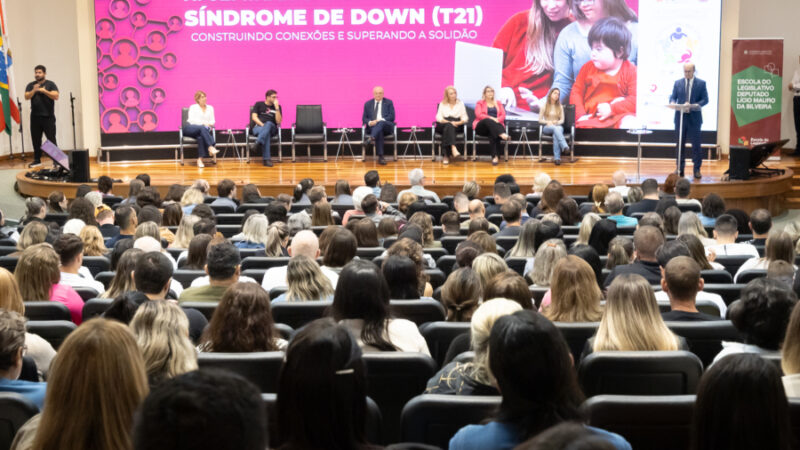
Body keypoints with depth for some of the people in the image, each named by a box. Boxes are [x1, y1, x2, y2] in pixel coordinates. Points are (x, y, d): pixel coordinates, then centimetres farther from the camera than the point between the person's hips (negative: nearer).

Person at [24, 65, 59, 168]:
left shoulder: (50, 84, 3)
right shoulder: (30, 85, 11)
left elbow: (56, 96, -9)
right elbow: (27, 97, -2)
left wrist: (44, 91, -17)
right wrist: (34, 90, -18)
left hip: (48, 117, -4)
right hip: (35, 117, 4)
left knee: (51, 139, -6)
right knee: (36, 139, 7)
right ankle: (37, 160, 15)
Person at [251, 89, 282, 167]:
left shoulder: (277, 107, 15)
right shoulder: (259, 104, 14)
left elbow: (278, 121, 2)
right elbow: (254, 117, 2)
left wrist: (277, 108, -6)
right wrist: (262, 125, -14)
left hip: (272, 129, 1)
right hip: (258, 128, -1)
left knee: (269, 123, -38)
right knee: (266, 134, -39)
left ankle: (258, 143, -57)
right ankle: (267, 159, -54)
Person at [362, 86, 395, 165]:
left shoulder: (389, 103, 13)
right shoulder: (368, 104, 18)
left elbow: (392, 117, 2)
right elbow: (364, 118, 12)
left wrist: (381, 120, -16)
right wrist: (370, 122, -13)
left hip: (386, 126, 0)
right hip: (372, 126, 0)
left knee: (381, 123, -37)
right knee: (379, 132, -35)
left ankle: (371, 138, -61)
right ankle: (380, 157, -44)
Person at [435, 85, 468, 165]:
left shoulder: (461, 103, 17)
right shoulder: (442, 104, 16)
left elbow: (465, 118, 9)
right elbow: (438, 117, 2)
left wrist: (459, 122, -14)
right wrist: (449, 122, -15)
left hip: (457, 126, 0)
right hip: (443, 125, 0)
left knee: (448, 128, -35)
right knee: (449, 126, -37)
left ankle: (446, 155, -45)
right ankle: (453, 148, -56)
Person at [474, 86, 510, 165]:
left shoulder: (498, 103, 22)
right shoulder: (480, 103, 14)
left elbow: (503, 115, 9)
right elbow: (479, 115, -4)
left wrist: (497, 120, -13)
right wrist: (491, 118, -16)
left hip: (496, 125, 2)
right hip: (482, 127, -2)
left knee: (493, 133, -36)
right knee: (488, 121, -38)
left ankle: (495, 156, -45)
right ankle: (502, 134, -57)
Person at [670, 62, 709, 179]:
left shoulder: (701, 83, 3)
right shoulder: (677, 83, 9)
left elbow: (705, 99, -2)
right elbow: (673, 97, 8)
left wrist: (694, 105, -19)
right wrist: (672, 102, -15)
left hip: (694, 118, -2)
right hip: (680, 116, 2)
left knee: (696, 144, -1)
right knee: (680, 144, 6)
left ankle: (697, 169, 5)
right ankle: (680, 169, 13)